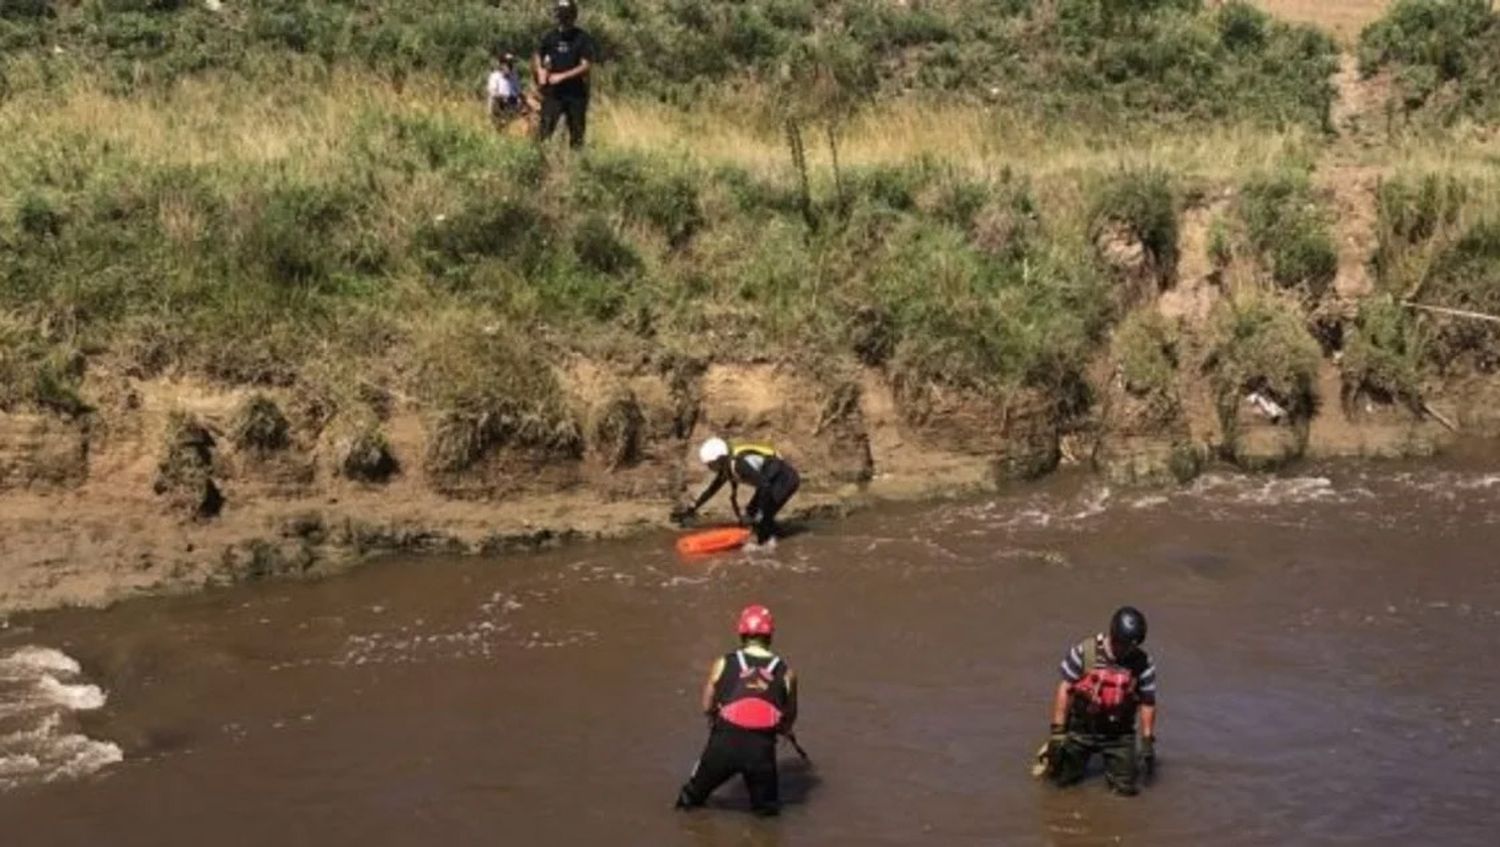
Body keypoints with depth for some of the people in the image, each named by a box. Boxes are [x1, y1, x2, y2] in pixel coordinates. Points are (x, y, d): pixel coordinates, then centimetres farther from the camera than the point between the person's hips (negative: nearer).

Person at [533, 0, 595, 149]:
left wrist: (562, 76, -18)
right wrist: (540, 71, -1)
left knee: (577, 133, 5)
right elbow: (538, 57, 20)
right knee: (544, 129, -9)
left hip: (576, 93, -2)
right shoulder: (550, 37, 6)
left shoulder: (583, 39, -5)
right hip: (553, 92, 2)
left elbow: (586, 66, -12)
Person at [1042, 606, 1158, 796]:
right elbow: (1065, 690, -9)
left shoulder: (1143, 664, -9)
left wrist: (1147, 741, -6)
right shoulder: (1084, 652, -14)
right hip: (1081, 729, -1)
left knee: (1126, 787, -2)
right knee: (1062, 778, 1)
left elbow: (1147, 703, -1)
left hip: (1119, 735, 1)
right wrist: (1057, 731, -11)